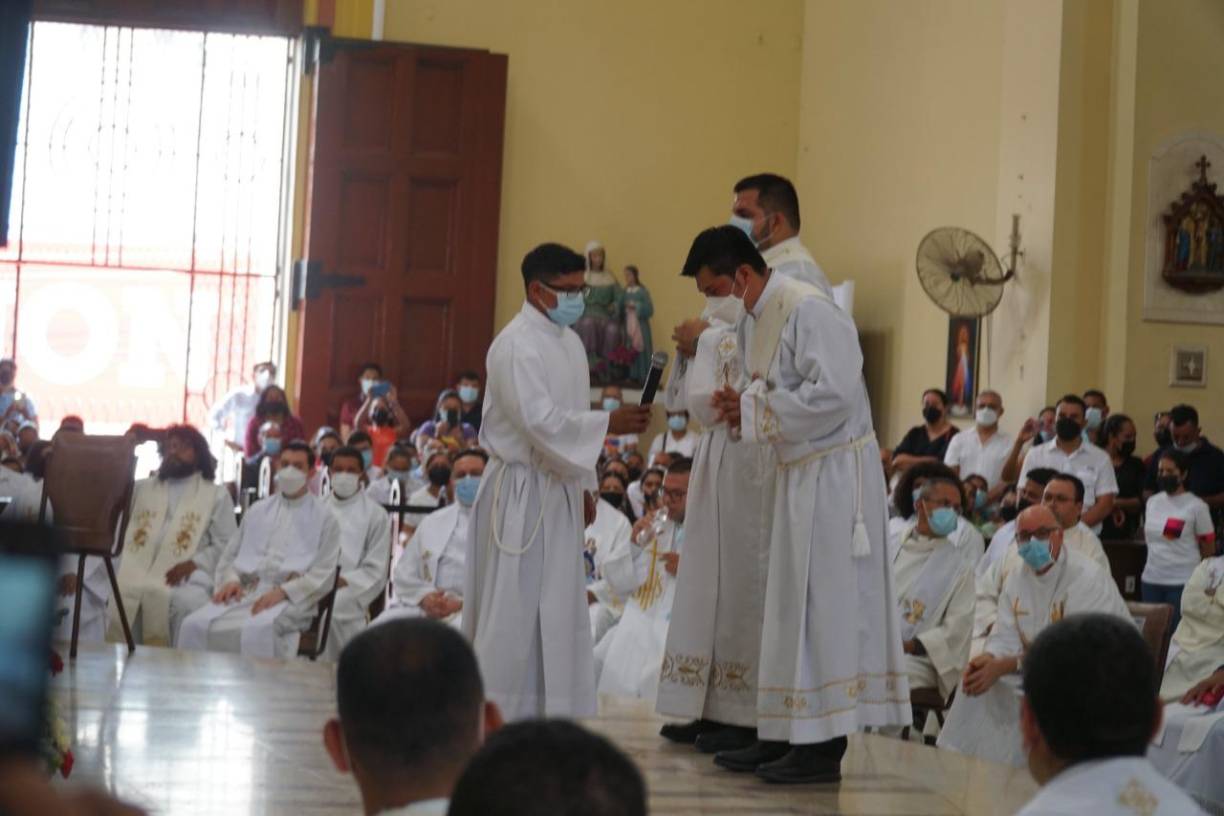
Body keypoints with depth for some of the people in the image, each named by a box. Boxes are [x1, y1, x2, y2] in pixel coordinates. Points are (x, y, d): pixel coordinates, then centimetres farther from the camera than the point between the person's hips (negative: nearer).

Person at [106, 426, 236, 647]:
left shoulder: (216, 495, 16)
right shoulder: (141, 488, 29)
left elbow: (226, 545, 5)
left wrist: (193, 564, -10)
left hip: (175, 583, -2)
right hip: (129, 579, 3)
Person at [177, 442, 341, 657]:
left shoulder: (323, 517, 10)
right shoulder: (257, 511, 25)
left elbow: (323, 575, 1)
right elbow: (229, 556, 23)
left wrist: (283, 591, -15)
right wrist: (231, 580, -1)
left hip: (291, 599, -4)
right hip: (245, 592, 4)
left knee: (258, 630, -40)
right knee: (194, 625, -25)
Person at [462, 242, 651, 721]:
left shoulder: (569, 343, 14)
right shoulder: (516, 345, -15)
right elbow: (539, 420, -23)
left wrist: (585, 486, 16)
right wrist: (609, 423, -26)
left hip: (559, 490, 9)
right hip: (521, 491, -9)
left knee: (559, 607, 10)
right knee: (513, 608, -6)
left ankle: (546, 711, 17)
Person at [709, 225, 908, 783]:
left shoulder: (808, 311, -17)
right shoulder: (755, 320, 11)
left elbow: (833, 394, -25)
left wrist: (754, 411, -17)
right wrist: (742, 404, -2)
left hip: (835, 475, -10)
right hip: (799, 474, 10)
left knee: (824, 602, -6)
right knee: (791, 604, 11)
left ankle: (824, 747, -1)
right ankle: (786, 735, 16)